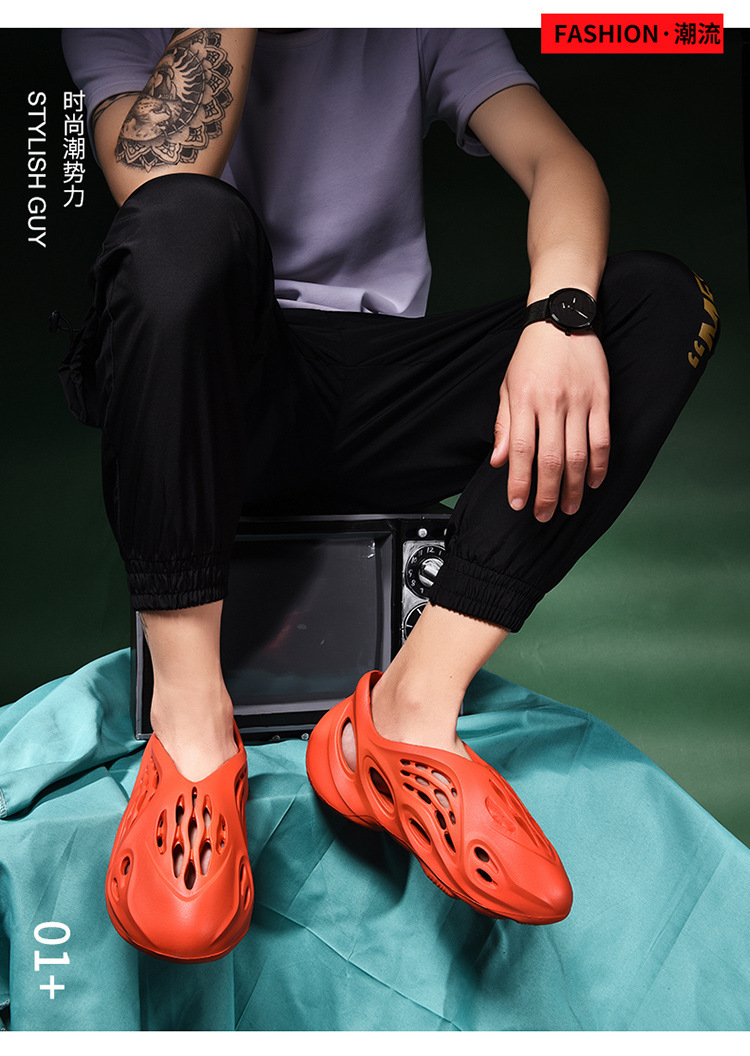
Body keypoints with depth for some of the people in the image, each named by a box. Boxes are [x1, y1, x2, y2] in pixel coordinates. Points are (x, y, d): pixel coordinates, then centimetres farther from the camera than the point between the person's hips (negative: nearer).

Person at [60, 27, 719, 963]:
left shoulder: (421, 28, 14)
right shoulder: (122, 23, 6)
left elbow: (556, 157, -4)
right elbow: (157, 187, -16)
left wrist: (562, 308, -23)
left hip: (376, 396, 3)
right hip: (213, 394, -2)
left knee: (670, 301, -15)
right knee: (188, 223, -33)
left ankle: (414, 703, -26)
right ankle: (189, 713, -27)